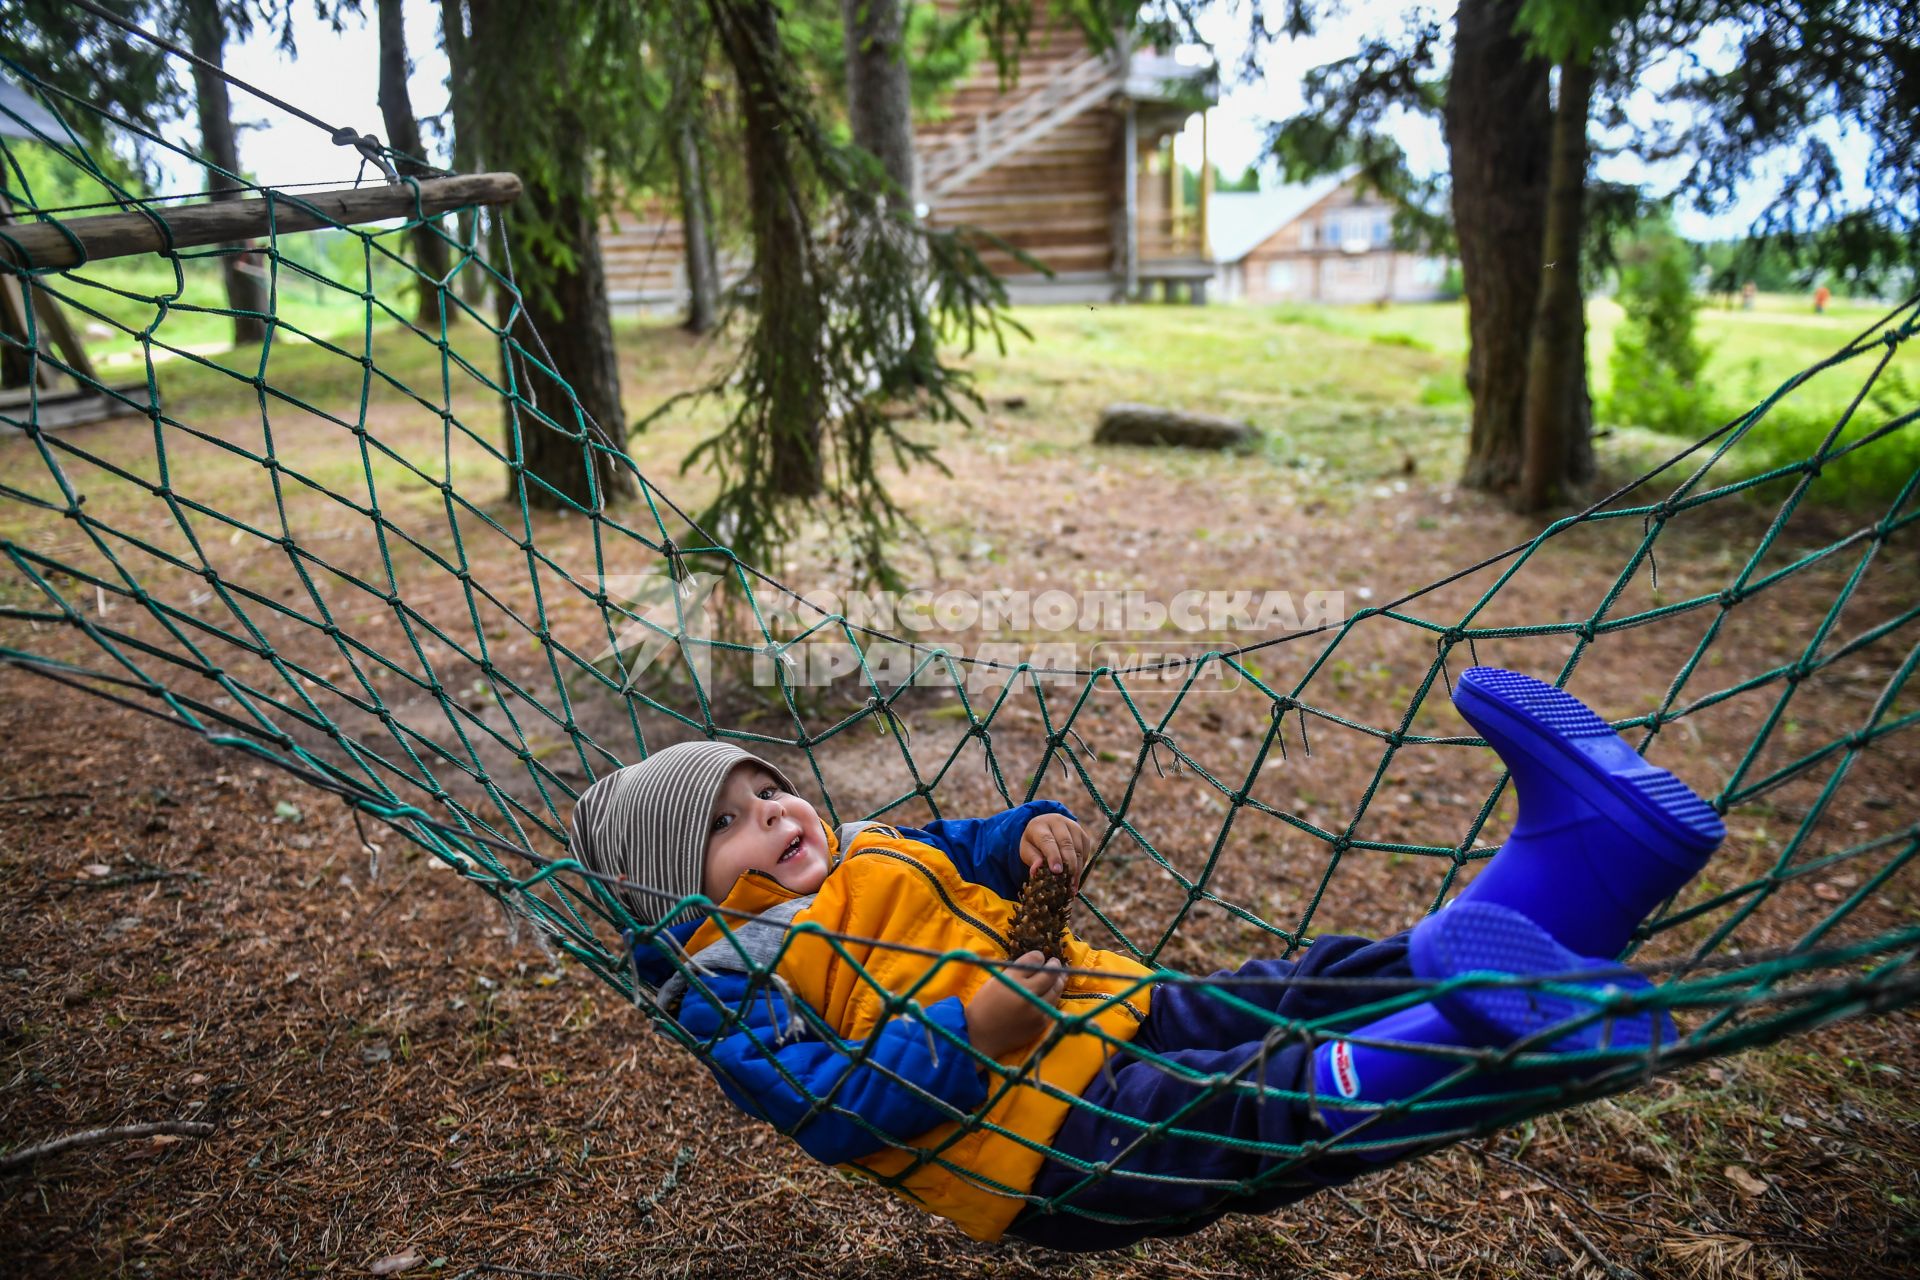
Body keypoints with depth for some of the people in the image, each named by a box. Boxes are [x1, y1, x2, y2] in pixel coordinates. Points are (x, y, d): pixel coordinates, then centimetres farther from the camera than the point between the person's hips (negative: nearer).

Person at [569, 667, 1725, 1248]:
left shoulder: (865, 852, 20)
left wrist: (1037, 830, 5)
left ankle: (1559, 882, -29)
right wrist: (970, 1033, -29)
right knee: (1257, 1113, -35)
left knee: (1302, 990, -15)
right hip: (1054, 1150, -8)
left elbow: (969, 850, 29)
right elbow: (840, 1109, -16)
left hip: (1126, 1017, 8)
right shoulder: (732, 981, -4)